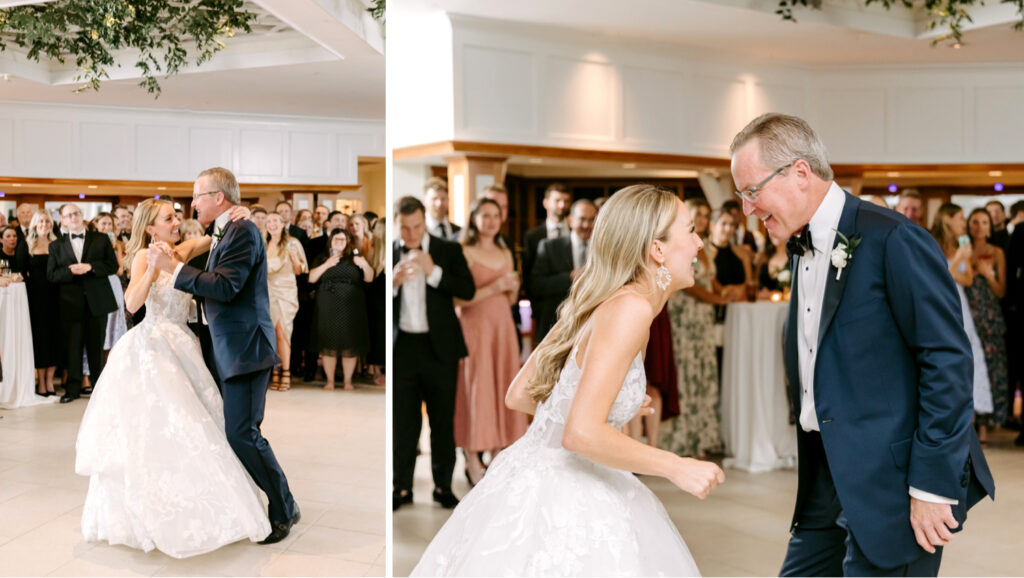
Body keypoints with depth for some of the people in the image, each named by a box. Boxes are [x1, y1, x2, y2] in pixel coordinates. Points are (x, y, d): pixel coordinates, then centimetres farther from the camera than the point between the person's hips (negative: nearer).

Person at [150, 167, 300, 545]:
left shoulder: (242, 231, -13)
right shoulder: (223, 234, 17)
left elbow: (226, 287, -23)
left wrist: (173, 267, -17)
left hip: (244, 349, -10)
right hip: (223, 350, 10)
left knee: (242, 434, -8)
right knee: (226, 431, 14)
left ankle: (284, 510, 5)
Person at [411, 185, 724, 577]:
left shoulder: (599, 305, 6)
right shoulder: (631, 308, -19)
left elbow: (517, 396, 11)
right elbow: (582, 434, -27)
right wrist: (677, 468, -17)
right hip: (556, 498, -9)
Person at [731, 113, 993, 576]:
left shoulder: (892, 240, -14)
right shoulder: (803, 251, 11)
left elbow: (948, 361, -17)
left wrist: (932, 486, -17)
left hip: (893, 482, -8)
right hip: (829, 482, 8)